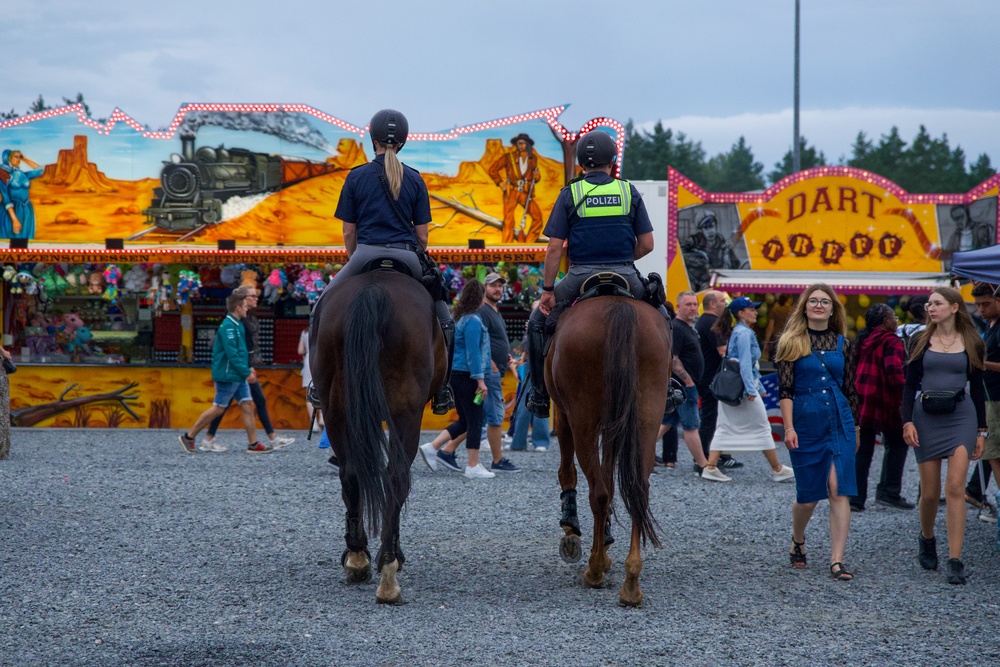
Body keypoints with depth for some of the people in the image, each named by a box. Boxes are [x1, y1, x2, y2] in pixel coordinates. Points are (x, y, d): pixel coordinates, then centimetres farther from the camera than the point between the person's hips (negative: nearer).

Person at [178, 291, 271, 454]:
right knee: (218, 408, -3)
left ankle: (253, 444, 4)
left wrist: (247, 369, 14)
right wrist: (246, 373, -20)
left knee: (248, 405, 4)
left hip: (238, 376, 10)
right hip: (228, 375, -9)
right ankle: (189, 436, 7)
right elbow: (232, 354, -22)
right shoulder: (228, 326, -17)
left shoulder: (237, 325, 14)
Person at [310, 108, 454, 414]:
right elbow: (422, 235, 4)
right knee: (442, 316, 20)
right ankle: (441, 387, 14)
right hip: (407, 258, 1)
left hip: (366, 254, -1)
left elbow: (348, 232, 3)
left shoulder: (357, 176, 1)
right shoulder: (415, 180, 4)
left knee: (323, 308, 19)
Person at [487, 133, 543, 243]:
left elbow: (534, 175, 21)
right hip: (511, 192, -3)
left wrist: (537, 176, -2)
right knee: (508, 221, -6)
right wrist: (500, 183, -5)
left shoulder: (533, 159, 8)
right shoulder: (509, 157, -2)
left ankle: (528, 243, 2)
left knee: (537, 216, -9)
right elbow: (492, 170, 1)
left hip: (526, 193, 3)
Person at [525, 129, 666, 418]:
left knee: (538, 321, 19)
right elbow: (647, 244, 3)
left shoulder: (570, 194, 1)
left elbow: (554, 247, -4)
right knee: (661, 320, 25)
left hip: (581, 275, -1)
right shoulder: (629, 191, 4)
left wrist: (547, 290, 2)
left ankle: (540, 394, 12)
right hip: (625, 275, 1)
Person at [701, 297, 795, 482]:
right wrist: (751, 389, -24)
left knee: (724, 428, 5)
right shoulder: (744, 333, -12)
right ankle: (777, 469, 9)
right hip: (742, 386, -9)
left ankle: (710, 467, -3)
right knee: (762, 427, 2)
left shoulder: (737, 332, 17)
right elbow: (745, 363, -20)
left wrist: (760, 388, 27)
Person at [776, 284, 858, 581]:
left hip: (840, 422, 2)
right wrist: (789, 428, -12)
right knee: (808, 494, 3)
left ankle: (837, 560, -9)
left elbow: (849, 388, 15)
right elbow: (785, 389, -4)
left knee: (838, 489, -9)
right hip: (806, 423, -2)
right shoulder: (792, 342, 0)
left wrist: (855, 427, 17)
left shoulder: (841, 343, 9)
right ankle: (797, 541, 34)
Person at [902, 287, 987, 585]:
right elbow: (910, 385, 4)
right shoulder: (921, 342, 5)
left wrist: (981, 431, 7)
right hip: (926, 417, 1)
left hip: (961, 415, -1)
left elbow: (977, 389, 9)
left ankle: (955, 561, -12)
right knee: (930, 492, 4)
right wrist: (907, 421, -8)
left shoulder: (972, 344, 5)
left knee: (955, 486, -13)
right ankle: (927, 539, 34)